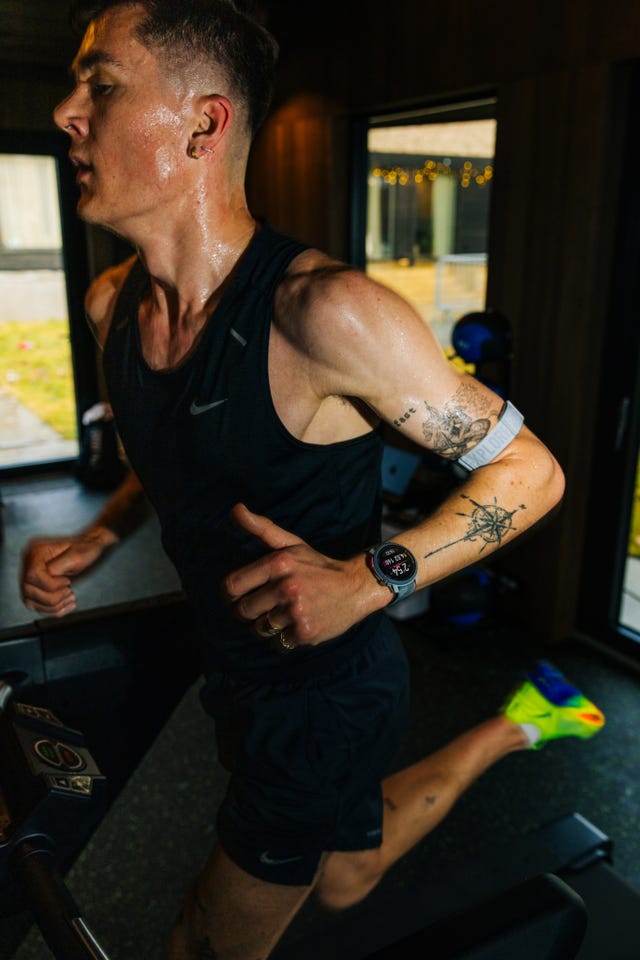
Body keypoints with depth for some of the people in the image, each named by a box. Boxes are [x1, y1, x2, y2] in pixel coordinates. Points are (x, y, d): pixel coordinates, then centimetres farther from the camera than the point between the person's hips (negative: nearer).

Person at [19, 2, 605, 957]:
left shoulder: (323, 312, -30)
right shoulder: (112, 303, -5)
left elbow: (530, 470, -21)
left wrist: (370, 579, -33)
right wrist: (97, 537, -2)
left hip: (327, 691, -7)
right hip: (235, 666, 8)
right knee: (342, 880, 31)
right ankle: (513, 725, 47)